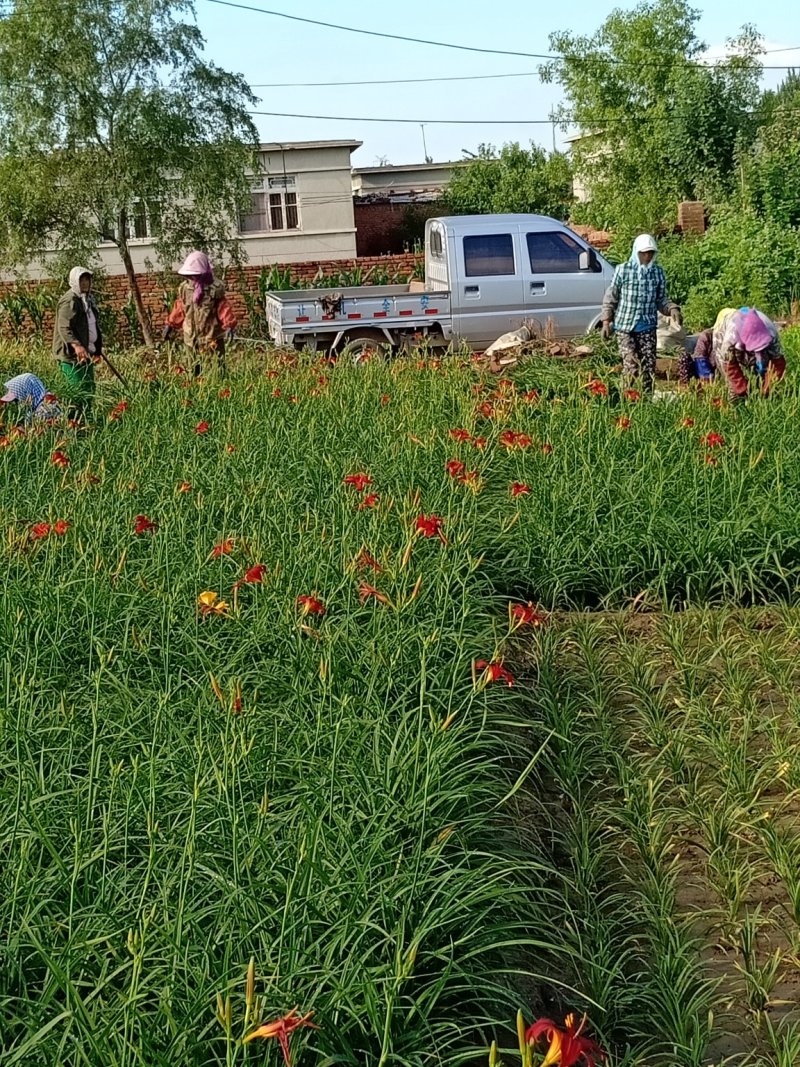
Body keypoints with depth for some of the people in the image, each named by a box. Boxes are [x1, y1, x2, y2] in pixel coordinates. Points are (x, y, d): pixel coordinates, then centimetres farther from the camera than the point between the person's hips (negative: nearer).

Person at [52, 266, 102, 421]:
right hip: (71, 355, -10)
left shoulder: (88, 299, 17)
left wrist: (97, 349, 22)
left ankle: (86, 420, 20)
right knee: (78, 392, -12)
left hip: (87, 352, 10)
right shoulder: (69, 301, -13)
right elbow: (64, 328, -23)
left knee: (89, 390, 12)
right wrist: (76, 345, -38)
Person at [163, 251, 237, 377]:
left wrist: (229, 326, -23)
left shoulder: (214, 289, -10)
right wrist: (170, 325, 13)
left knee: (218, 365, 2)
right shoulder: (185, 288, 3)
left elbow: (224, 309, -12)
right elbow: (179, 309, 12)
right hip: (192, 337, 4)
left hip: (212, 336, -4)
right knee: (197, 368, 11)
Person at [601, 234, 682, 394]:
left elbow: (661, 299, 12)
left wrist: (672, 309, -7)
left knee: (649, 364, 2)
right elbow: (610, 297, 0)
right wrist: (606, 321, -5)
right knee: (631, 364, -10)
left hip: (647, 326, 3)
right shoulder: (623, 270, -4)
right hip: (625, 325, -3)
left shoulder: (658, 272, 6)